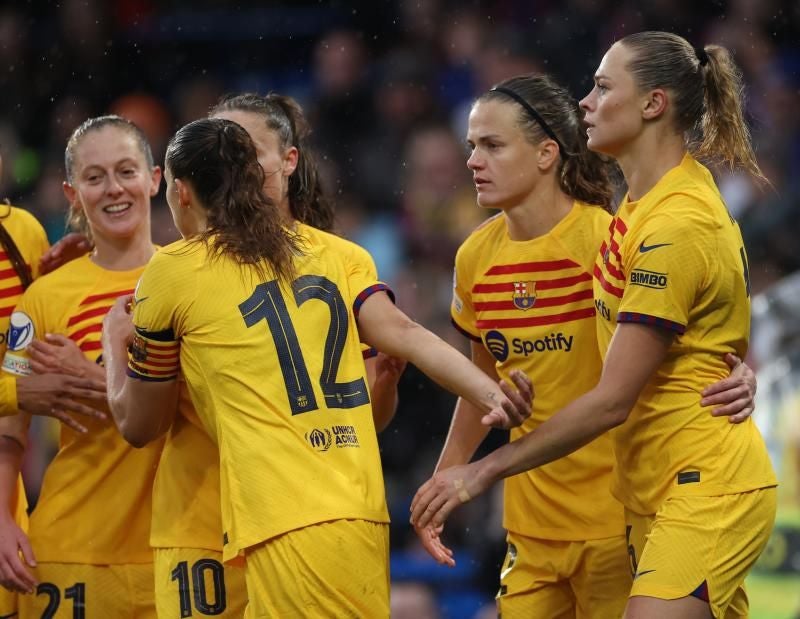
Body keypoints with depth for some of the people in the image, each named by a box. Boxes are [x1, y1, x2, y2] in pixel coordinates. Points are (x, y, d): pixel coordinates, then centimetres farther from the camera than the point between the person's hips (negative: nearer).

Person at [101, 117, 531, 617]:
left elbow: (139, 424, 15)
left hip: (289, 526, -6)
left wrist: (115, 345, 33)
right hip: (362, 516, 6)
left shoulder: (173, 271, 5)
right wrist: (489, 394, -9)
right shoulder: (324, 251, 18)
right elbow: (402, 334, 1)